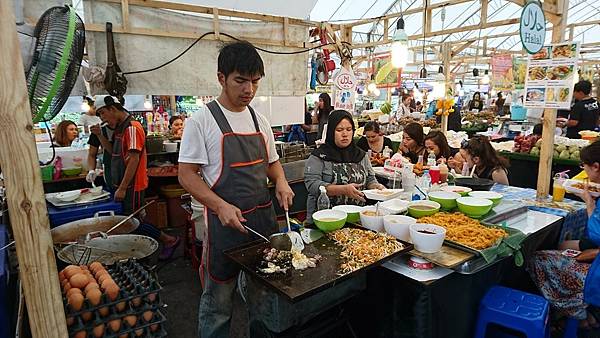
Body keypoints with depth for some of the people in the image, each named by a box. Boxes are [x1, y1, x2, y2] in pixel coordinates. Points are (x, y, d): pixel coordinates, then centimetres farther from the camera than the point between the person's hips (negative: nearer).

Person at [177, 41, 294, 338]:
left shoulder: (259, 121, 8)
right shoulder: (202, 121, -9)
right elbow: (186, 174, -10)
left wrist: (280, 182, -4)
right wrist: (220, 206, -24)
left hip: (264, 217, 6)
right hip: (225, 221, -5)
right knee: (218, 304, 8)